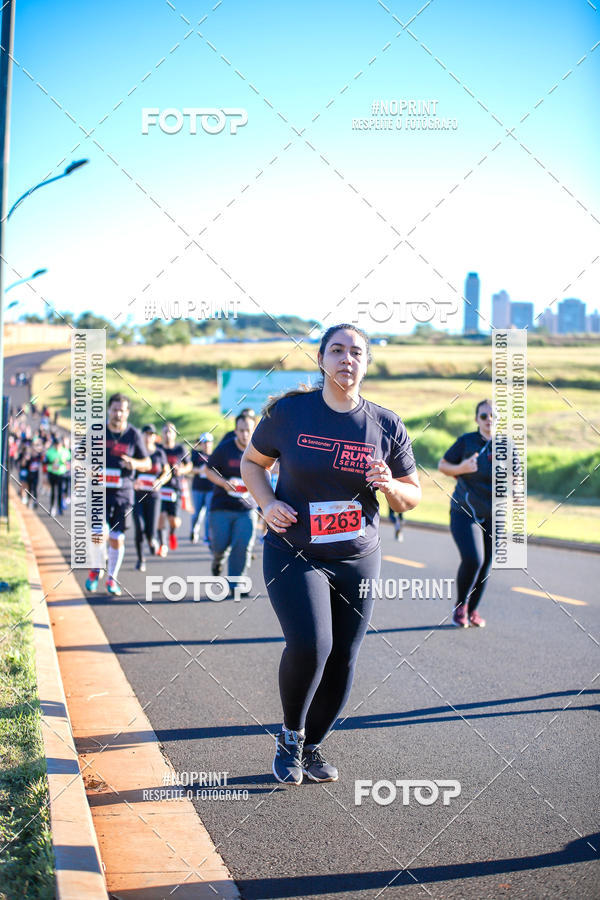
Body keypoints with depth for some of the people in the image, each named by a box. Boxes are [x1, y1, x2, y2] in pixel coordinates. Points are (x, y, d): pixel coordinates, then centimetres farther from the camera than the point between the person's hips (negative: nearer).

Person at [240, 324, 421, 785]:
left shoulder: (387, 426, 0)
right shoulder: (288, 411, -5)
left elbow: (412, 496, 9)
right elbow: (253, 462, 10)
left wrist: (390, 486, -14)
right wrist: (267, 504, -8)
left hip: (359, 560, 3)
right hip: (293, 555, -3)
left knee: (342, 661, 6)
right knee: (309, 646, -21)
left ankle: (312, 745, 30)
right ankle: (290, 736, 7)